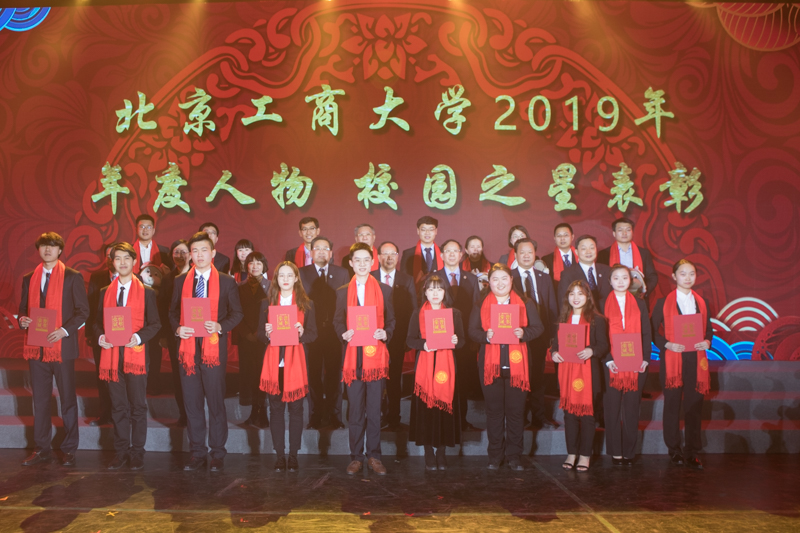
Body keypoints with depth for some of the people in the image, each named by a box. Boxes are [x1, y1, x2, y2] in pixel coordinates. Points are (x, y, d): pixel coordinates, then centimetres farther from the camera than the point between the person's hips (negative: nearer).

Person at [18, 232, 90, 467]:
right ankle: (42, 449, 19)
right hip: (36, 346, 4)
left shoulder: (73, 277, 0)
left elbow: (83, 311, -3)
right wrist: (22, 320, -6)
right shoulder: (29, 279, 12)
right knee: (40, 399, 9)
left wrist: (64, 330, -16)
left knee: (68, 399, 4)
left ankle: (69, 449, 13)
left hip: (62, 346, -4)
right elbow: (23, 309, 17)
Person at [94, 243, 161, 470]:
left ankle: (137, 452, 11)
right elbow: (98, 322, 13)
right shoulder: (105, 292, 13)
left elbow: (155, 323, 0)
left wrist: (138, 337, -16)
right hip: (112, 355, 3)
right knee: (118, 406, 8)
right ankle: (121, 451, 18)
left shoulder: (146, 292, 3)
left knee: (138, 405, 2)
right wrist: (100, 336, -7)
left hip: (136, 353, -3)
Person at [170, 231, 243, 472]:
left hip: (214, 348, -3)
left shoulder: (227, 282, 2)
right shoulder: (180, 281, 10)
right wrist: (178, 329, -7)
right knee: (192, 403, 8)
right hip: (188, 347, 3)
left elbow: (237, 313, 3)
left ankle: (217, 454, 14)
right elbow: (173, 312, 13)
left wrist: (220, 327, -15)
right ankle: (197, 453, 19)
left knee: (216, 403, 2)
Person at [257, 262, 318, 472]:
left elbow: (313, 334, 4)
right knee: (276, 408, 3)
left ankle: (293, 455, 11)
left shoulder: (306, 304, 7)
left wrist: (302, 332, -17)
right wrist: (267, 334, -14)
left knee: (296, 408, 1)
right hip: (274, 362, 1)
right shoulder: (266, 303, 10)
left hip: (296, 361, -1)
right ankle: (279, 454, 12)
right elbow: (260, 334, 8)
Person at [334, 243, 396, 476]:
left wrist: (386, 333, -11)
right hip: (353, 355, 1)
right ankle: (356, 457, 13)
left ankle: (374, 456, 13)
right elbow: (337, 321, 11)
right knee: (355, 409, 4)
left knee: (375, 408, 2)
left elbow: (391, 320, 9)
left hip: (376, 354, 0)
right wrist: (344, 334, -10)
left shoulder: (384, 290, 9)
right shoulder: (342, 292, 11)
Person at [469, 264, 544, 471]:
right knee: (494, 410, 6)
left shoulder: (525, 303, 8)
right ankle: (495, 455, 17)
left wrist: (524, 333, -15)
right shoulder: (481, 304, 8)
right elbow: (472, 330, 2)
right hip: (490, 364, 0)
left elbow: (538, 327, 4)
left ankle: (514, 455, 15)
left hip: (517, 364, 0)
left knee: (516, 410, 3)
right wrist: (485, 336, -17)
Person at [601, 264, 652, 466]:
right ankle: (615, 452, 11)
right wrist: (608, 360, -11)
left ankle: (629, 451, 15)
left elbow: (646, 334, 6)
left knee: (632, 409, 5)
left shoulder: (640, 304, 9)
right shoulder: (602, 305, 4)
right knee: (612, 409, 2)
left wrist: (645, 359, -5)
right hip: (611, 365, -1)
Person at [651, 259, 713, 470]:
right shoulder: (663, 302, 0)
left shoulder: (701, 302, 12)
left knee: (694, 406, 3)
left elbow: (709, 329, 14)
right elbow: (653, 331, -2)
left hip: (696, 359, 3)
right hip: (672, 360, -3)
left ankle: (692, 452, 12)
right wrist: (667, 344, -18)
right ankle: (674, 450, 18)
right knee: (672, 405, 5)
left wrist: (707, 342, -6)